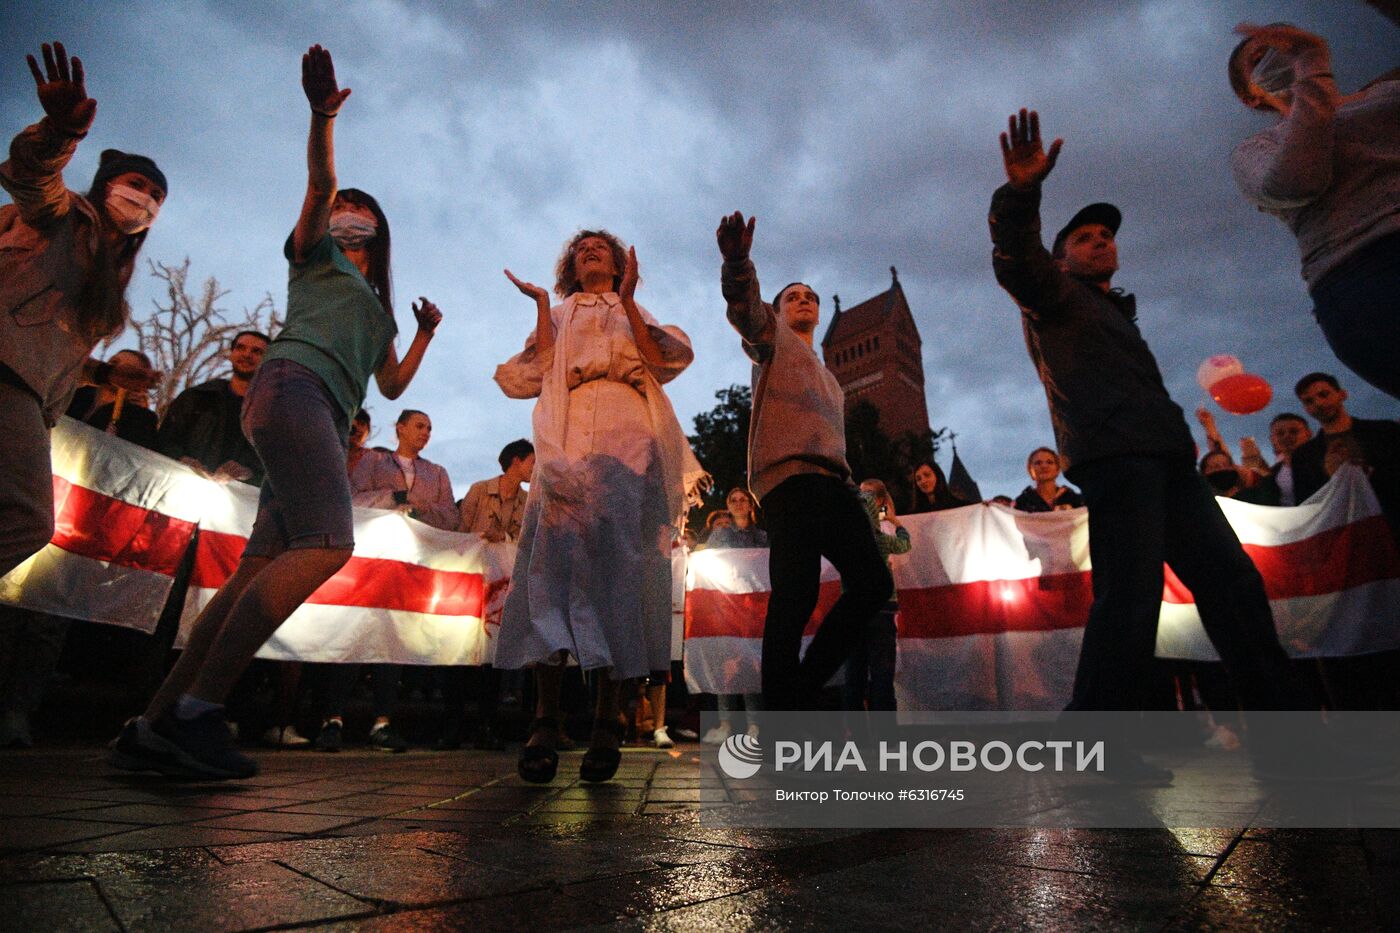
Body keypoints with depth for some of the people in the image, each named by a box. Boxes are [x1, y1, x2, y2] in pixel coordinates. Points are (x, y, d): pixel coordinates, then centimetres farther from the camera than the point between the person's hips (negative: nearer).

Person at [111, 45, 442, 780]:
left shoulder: (378, 311, 36)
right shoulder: (314, 254, 22)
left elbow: (393, 386, 32)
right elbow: (319, 181, 4)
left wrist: (426, 335, 27)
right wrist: (322, 115, -9)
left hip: (327, 422, 7)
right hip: (292, 385, -7)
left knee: (258, 570, -5)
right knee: (327, 543, -28)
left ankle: (154, 725, -4)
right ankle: (197, 707, -25)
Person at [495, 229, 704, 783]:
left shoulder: (637, 314, 29)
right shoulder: (559, 315, 30)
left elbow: (667, 362, 7)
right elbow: (532, 375, 10)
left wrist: (627, 302, 4)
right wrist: (542, 305, 11)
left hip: (627, 438, 0)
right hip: (566, 439, 1)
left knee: (617, 558, -14)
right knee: (555, 555, -17)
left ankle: (607, 718, -11)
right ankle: (545, 720, -18)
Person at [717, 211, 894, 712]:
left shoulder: (829, 378, 37)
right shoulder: (773, 337, 16)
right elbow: (746, 309, -7)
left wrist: (846, 485, 18)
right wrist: (738, 264, -27)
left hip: (832, 479, 8)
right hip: (789, 473, -8)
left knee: (872, 581, -1)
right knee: (796, 594, -18)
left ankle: (804, 686, 5)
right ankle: (781, 713, -14)